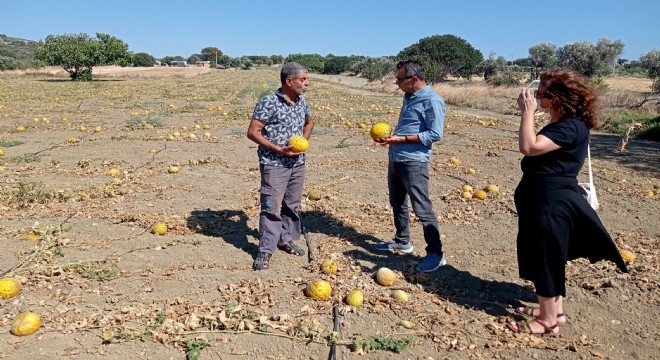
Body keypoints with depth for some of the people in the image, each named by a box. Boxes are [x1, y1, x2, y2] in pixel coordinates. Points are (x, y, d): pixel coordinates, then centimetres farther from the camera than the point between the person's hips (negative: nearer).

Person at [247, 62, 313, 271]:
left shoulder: (302, 102, 5)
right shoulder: (268, 103, -15)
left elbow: (309, 123, 24)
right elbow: (252, 132, -14)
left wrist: (303, 140, 2)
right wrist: (279, 149, -20)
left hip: (298, 163, 7)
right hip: (274, 164, -6)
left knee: (292, 205, 15)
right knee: (272, 207, -5)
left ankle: (286, 239, 32)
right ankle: (265, 251, 6)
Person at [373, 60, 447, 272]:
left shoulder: (432, 101, -13)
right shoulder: (408, 97, 13)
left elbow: (435, 135, -18)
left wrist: (401, 139, -18)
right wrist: (390, 135, 5)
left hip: (414, 162, -9)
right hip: (395, 159, 9)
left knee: (422, 209, -6)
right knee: (397, 204, 18)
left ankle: (435, 253, 4)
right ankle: (402, 242, 34)